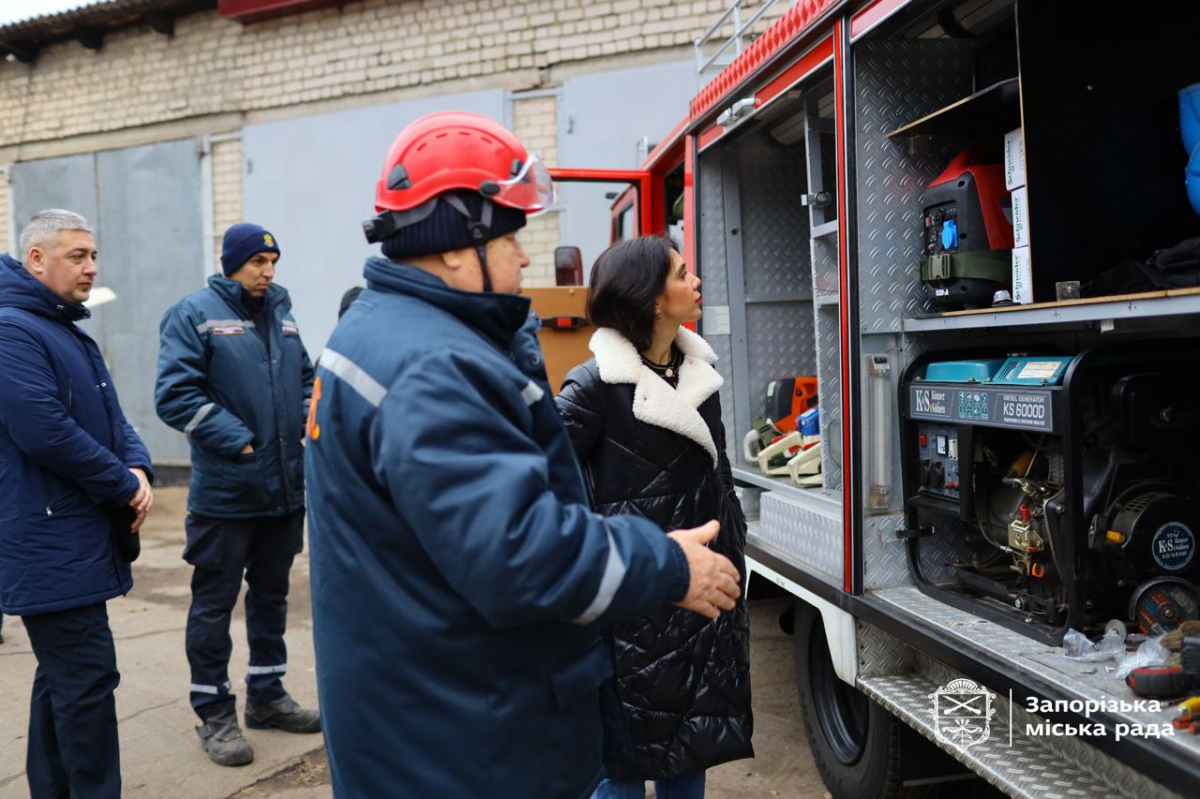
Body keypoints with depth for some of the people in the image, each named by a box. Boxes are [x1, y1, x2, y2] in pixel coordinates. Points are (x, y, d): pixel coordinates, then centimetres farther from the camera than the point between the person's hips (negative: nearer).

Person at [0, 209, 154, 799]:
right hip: (53, 545, -10)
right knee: (87, 680, -6)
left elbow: (110, 417, 16)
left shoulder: (70, 332, 17)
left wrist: (138, 468, -3)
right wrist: (124, 486, -13)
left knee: (62, 677, 16)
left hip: (78, 543, 10)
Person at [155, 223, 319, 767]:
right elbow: (175, 395, -15)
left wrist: (314, 415, -1)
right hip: (224, 491, -6)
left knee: (271, 594, 17)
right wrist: (238, 439, -19)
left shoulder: (280, 313, 11)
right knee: (214, 601, 5)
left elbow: (305, 376, 19)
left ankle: (266, 696, 32)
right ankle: (214, 712, 19)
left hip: (284, 487, 7)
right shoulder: (195, 314, -8)